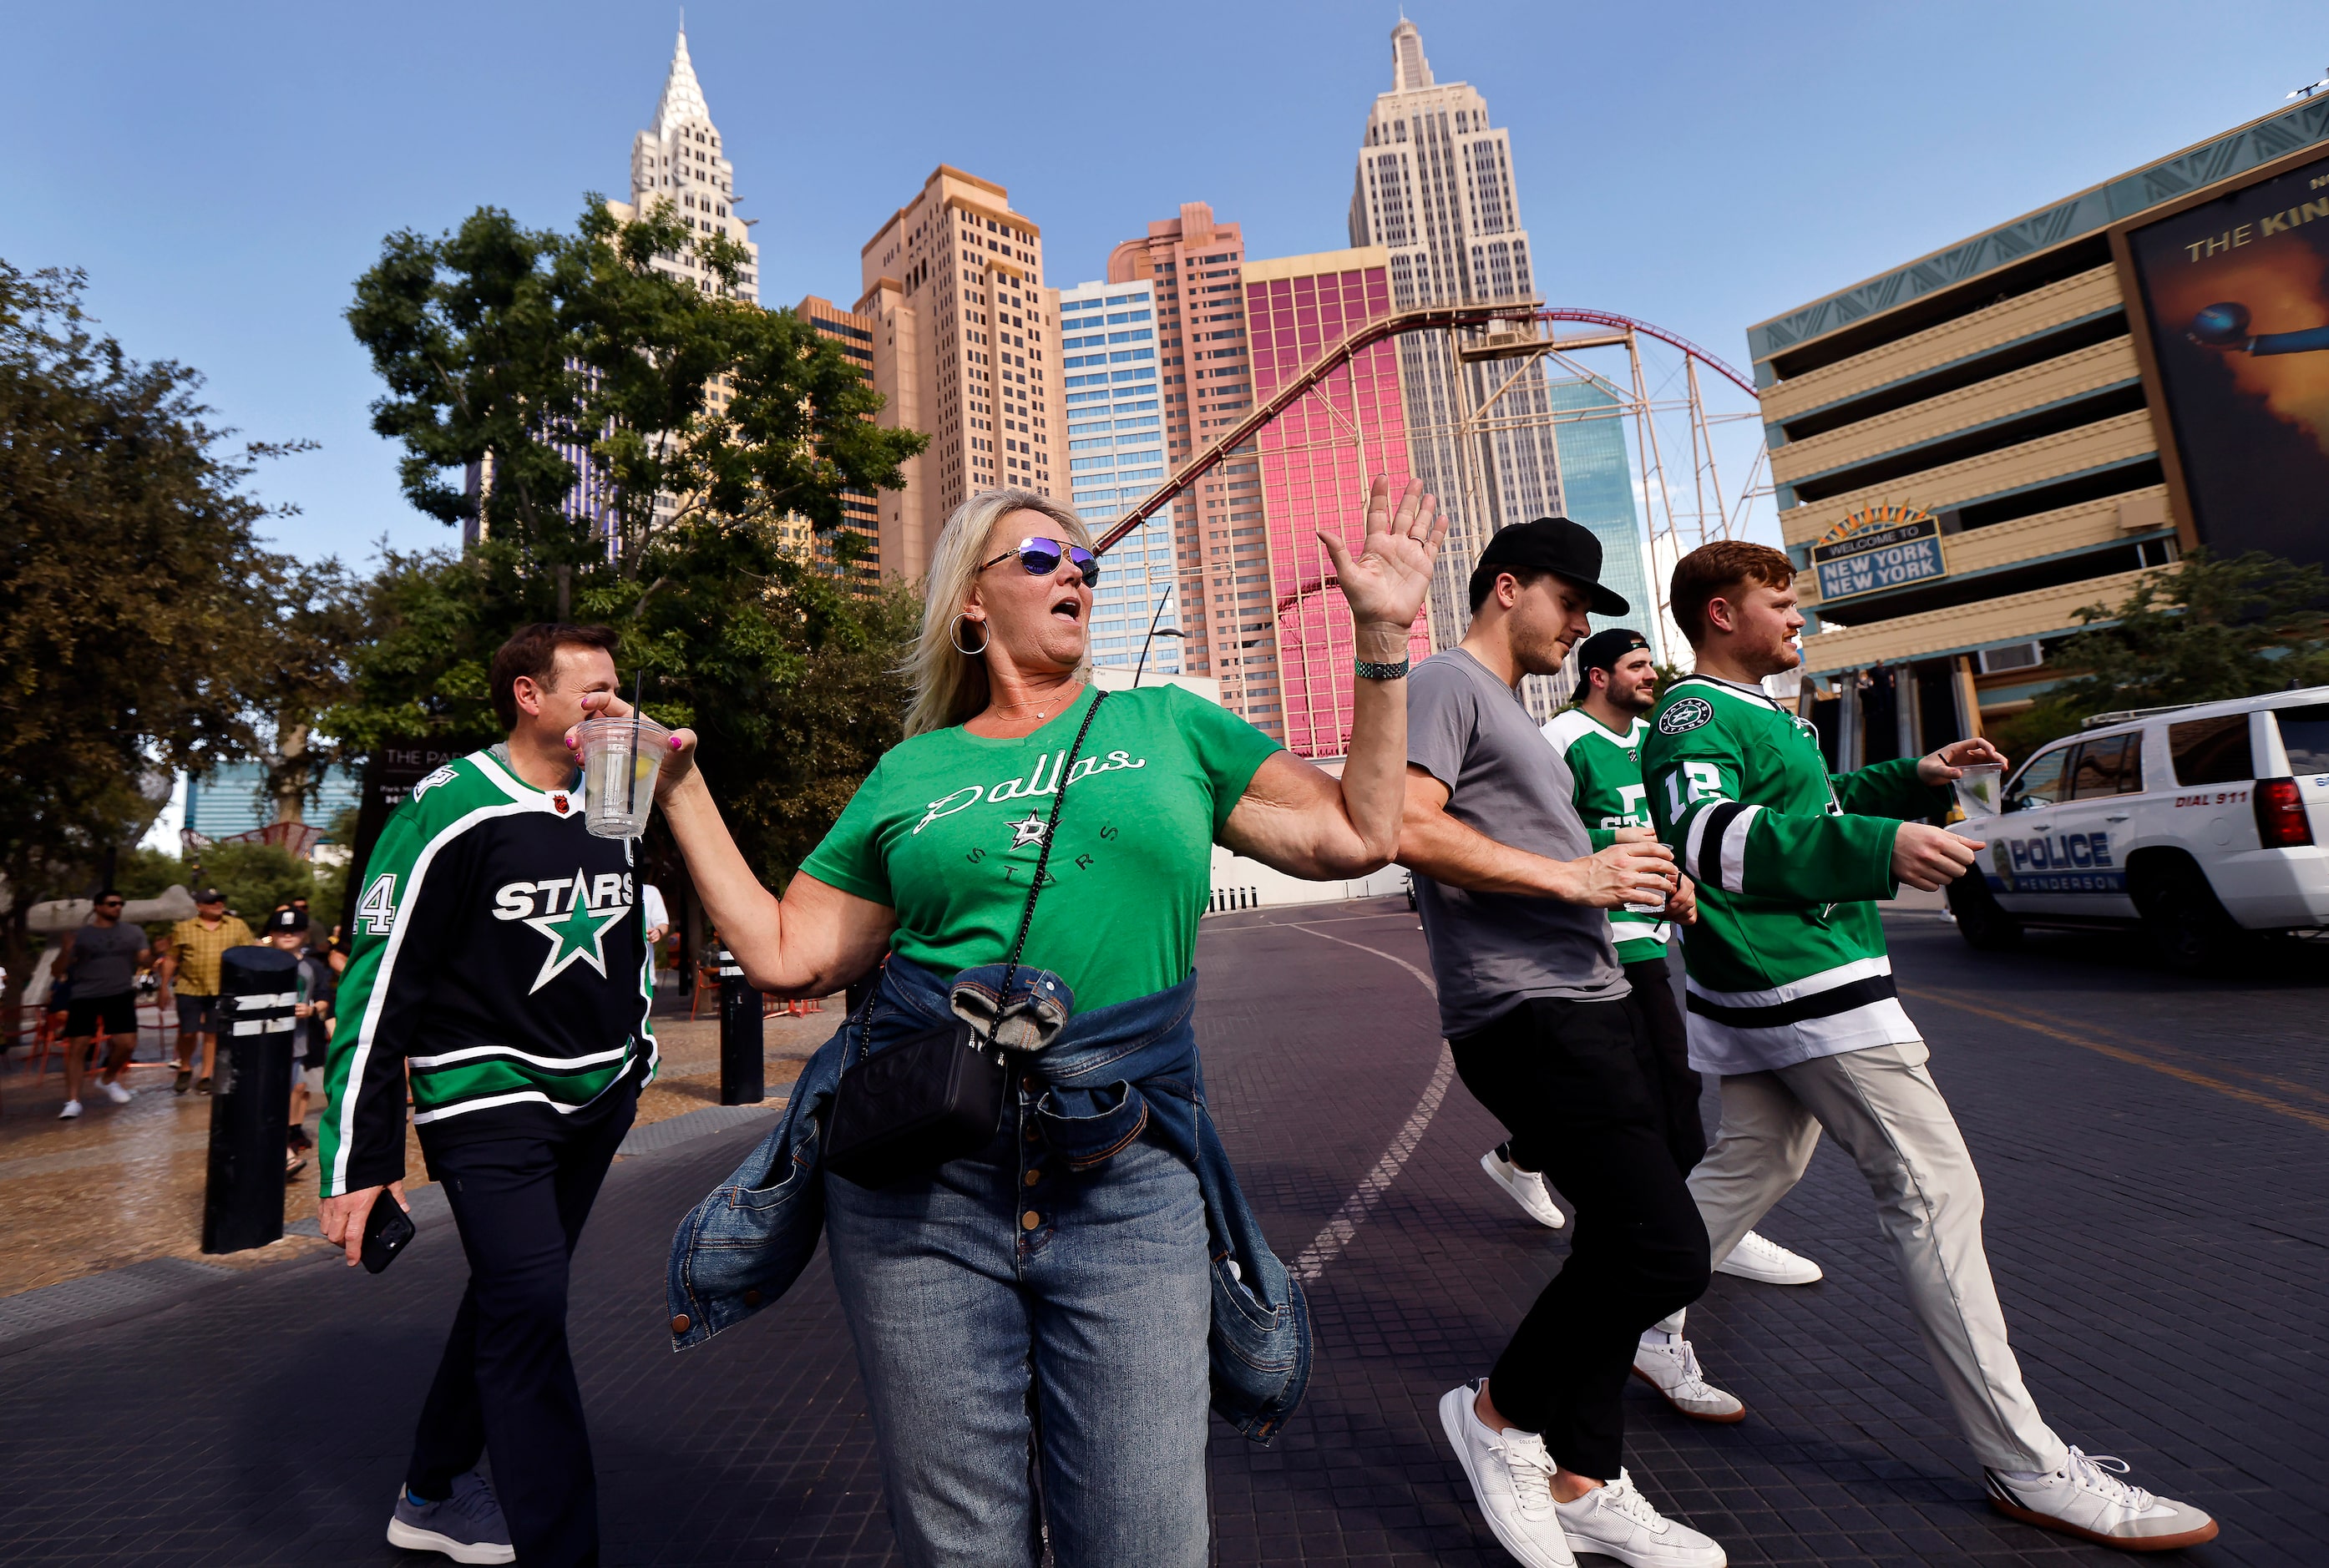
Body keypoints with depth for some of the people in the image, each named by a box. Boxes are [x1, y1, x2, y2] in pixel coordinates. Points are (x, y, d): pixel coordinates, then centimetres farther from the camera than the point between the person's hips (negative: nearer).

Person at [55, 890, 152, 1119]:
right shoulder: (81, 935, 4)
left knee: (127, 1043, -3)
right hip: (85, 997, -1)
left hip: (120, 995, 1)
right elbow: (59, 970, 2)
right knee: (76, 1047, -5)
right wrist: (66, 950, -17)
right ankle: (73, 1101, -1)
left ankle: (108, 1079, 25)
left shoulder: (133, 933, 9)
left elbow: (144, 961, 4)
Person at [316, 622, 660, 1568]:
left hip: (594, 1100, 7)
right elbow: (379, 985, -13)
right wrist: (357, 1162, -12)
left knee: (511, 1297, 17)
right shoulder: (450, 814, -15)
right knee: (530, 1311, -9)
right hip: (486, 1102, -6)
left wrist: (635, 1070, 20)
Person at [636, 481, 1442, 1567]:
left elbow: (1358, 833, 4)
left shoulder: (1168, 726, 10)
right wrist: (680, 789, 12)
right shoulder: (911, 772, 11)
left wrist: (1382, 636, 1)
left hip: (1125, 1183, 0)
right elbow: (784, 954, 10)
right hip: (920, 1187, 1)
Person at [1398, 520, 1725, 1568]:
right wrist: (1575, 876, -18)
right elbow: (1408, 827, -23)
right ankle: (1501, 1413, 12)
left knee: (1624, 1246, 13)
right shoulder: (1448, 684, -7)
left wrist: (1638, 880, 13)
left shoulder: (1514, 714, 25)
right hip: (1531, 1016, -11)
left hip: (1595, 1004, 11)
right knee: (1663, 1253, -11)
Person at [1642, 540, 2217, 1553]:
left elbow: (1802, 806, 31)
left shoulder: (1753, 711, 19)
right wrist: (1880, 846, -39)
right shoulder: (1697, 714, -15)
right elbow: (1706, 832, -33)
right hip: (1807, 986, -11)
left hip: (1765, 998, 11)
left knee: (1751, 1165, 17)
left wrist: (1913, 780, 20)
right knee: (1934, 1194, -4)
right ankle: (2027, 1470, 7)